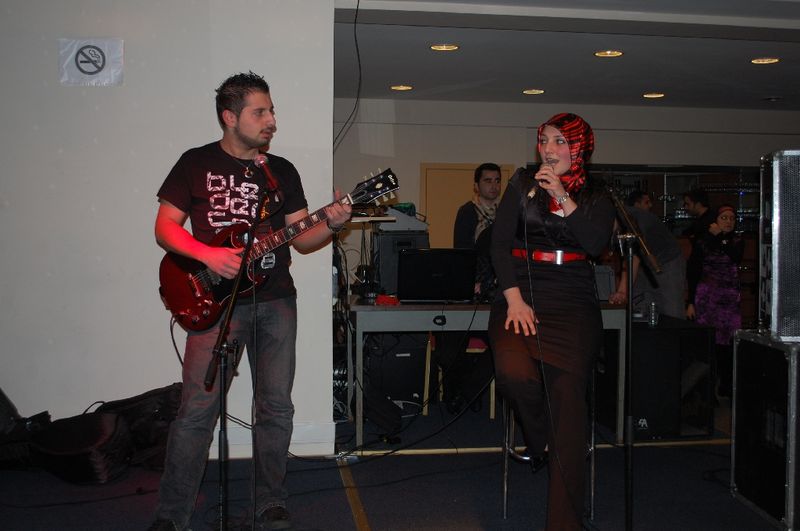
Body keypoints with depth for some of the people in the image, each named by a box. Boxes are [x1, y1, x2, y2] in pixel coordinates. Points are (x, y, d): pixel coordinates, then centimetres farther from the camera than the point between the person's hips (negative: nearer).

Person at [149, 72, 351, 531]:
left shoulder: (283, 171, 12)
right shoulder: (196, 163, 4)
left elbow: (300, 238, 9)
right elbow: (165, 227, 2)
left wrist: (331, 226, -11)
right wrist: (208, 255, -14)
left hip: (276, 301, 3)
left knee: (276, 407, 5)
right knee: (198, 410, -5)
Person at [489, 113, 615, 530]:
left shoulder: (595, 195, 14)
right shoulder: (523, 183, 13)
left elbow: (597, 244, -3)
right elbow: (500, 242, 4)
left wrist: (564, 199, -11)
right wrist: (514, 298, -9)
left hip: (572, 299, 0)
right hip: (521, 295, 1)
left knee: (567, 388, -22)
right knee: (513, 372, -30)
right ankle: (540, 445, 3)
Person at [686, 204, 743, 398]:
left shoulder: (737, 241, 12)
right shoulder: (702, 242, 4)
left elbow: (736, 258, -10)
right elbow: (692, 273, 3)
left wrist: (720, 237, -12)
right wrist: (691, 302, -2)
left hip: (730, 299, 2)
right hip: (706, 297, -2)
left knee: (728, 342, -3)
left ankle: (726, 386, 5)